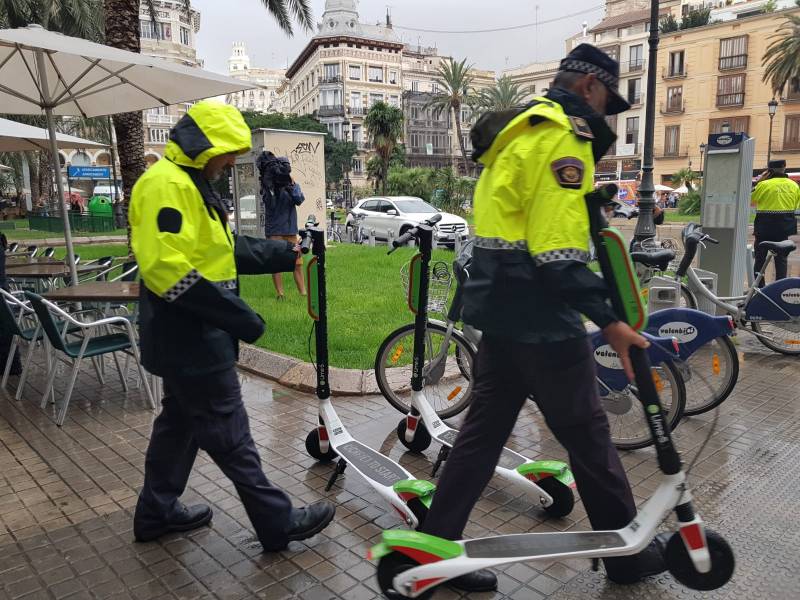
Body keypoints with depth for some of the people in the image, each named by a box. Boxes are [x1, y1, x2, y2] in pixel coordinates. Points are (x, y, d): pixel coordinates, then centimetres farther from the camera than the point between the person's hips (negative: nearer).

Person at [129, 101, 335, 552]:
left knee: (181, 421, 21)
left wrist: (285, 255, 14)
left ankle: (158, 511, 37)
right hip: (192, 337, -11)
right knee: (230, 435, 0)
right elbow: (167, 270, -29)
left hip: (188, 336, 11)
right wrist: (238, 315, -26)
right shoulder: (167, 185, -19)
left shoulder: (193, 184, 15)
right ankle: (279, 522, 12)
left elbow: (220, 255, 18)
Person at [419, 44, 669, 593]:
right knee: (588, 433, 7)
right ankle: (630, 553, 28)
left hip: (501, 305, 9)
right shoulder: (563, 135, -12)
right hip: (539, 313, -9)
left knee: (485, 428, 13)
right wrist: (609, 321, -20)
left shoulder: (520, 130, 19)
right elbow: (557, 252, -22)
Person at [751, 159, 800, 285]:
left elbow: (751, 202, -2)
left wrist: (758, 182, 0)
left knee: (760, 258, 6)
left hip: (765, 227, -4)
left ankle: (759, 287, 5)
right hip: (784, 227, 4)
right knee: (781, 258, 11)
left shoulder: (764, 184, -12)